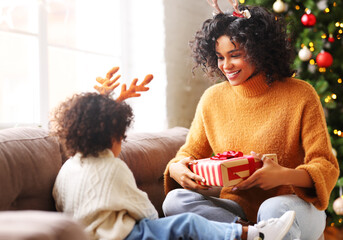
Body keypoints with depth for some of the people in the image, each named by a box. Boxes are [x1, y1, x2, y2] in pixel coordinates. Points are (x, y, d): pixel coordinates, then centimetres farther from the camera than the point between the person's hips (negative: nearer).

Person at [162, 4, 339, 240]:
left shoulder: (300, 95, -7)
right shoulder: (213, 98, 5)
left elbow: (327, 167, -9)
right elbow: (191, 152, 12)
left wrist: (286, 176, -31)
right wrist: (176, 168, -14)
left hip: (292, 204, -4)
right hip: (238, 208, 4)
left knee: (275, 210, -39)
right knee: (175, 200, -23)